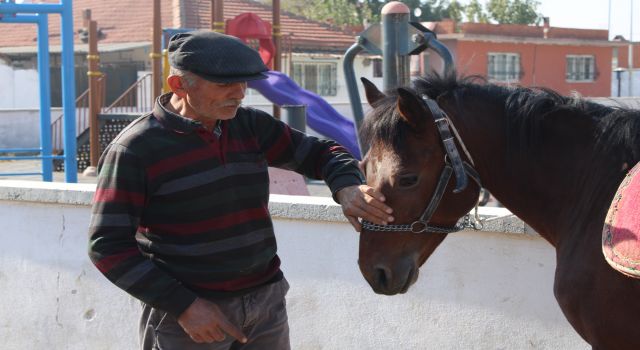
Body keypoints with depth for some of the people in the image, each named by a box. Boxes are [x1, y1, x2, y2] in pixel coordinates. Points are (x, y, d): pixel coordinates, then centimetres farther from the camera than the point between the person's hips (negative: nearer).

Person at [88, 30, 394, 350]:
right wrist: (183, 305, -20)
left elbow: (320, 153, 13)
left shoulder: (249, 125, 5)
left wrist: (346, 187, -11)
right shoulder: (133, 151, -12)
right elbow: (108, 247, -14)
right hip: (184, 319, -5)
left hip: (266, 304, 5)